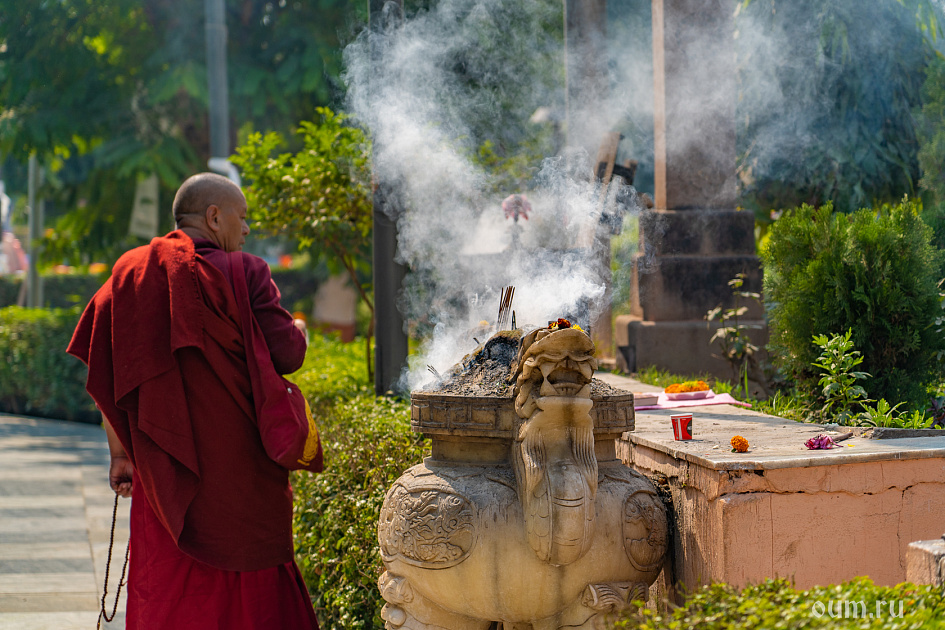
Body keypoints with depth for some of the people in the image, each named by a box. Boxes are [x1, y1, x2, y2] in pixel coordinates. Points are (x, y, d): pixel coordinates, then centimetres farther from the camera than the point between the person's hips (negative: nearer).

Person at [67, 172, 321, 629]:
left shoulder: (130, 272, 5)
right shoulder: (243, 274, -8)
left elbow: (104, 376, 4)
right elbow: (287, 355, -13)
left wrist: (119, 454, 10)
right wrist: (297, 331, 10)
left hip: (161, 467, 4)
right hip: (239, 467, -3)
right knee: (251, 592, 7)